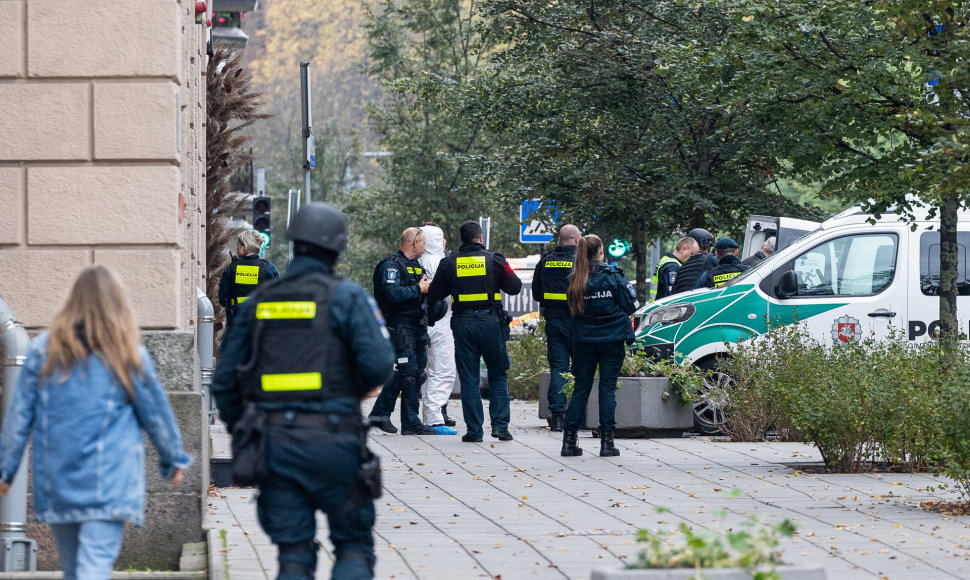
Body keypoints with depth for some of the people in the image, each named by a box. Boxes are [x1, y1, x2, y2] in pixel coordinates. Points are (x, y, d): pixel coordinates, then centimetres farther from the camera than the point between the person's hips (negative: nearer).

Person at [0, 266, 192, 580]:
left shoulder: (43, 350, 2)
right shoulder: (128, 356, -2)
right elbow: (156, 413, 8)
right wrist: (174, 460, 23)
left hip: (56, 481, 3)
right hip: (108, 484, -3)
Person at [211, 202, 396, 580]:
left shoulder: (257, 303, 10)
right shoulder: (347, 297, -3)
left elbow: (224, 380, 11)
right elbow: (379, 363, -14)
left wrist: (240, 435, 23)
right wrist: (356, 391, 8)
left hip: (275, 444, 3)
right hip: (332, 442, -3)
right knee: (355, 545, 8)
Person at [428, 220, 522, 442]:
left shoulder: (449, 263, 3)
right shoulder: (494, 260, -1)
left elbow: (434, 294, 6)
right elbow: (514, 287, 2)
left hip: (463, 324, 1)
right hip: (491, 322, -1)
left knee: (468, 378, 6)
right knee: (498, 375, 11)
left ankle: (474, 430, 3)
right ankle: (500, 424, 2)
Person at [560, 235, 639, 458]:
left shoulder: (575, 279, 0)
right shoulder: (612, 275, -9)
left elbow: (571, 308, 10)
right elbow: (630, 305, -4)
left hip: (584, 340, 3)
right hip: (611, 339, -3)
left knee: (581, 388, 8)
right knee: (608, 388, 1)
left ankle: (569, 440, 4)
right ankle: (607, 441, -2)